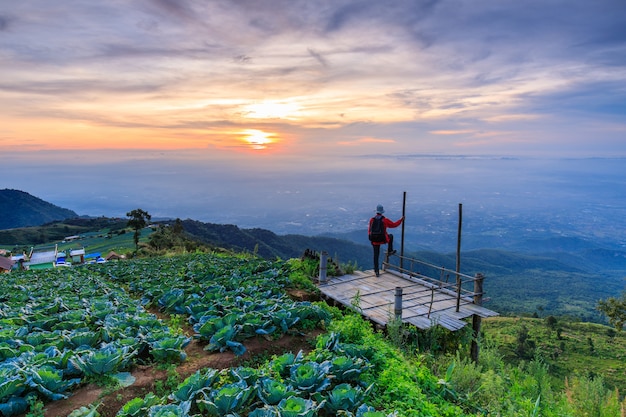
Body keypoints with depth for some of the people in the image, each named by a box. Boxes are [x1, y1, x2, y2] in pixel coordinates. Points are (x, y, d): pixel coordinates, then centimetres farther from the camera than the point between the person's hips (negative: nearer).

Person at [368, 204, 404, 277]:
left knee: (376, 256, 12)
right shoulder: (385, 220, -12)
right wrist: (401, 220, 17)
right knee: (390, 236, 31)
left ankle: (377, 271, 12)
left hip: (375, 240, 2)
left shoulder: (372, 220, -7)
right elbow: (394, 225, 3)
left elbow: (369, 230, 2)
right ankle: (390, 251, 39)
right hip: (383, 240, -2)